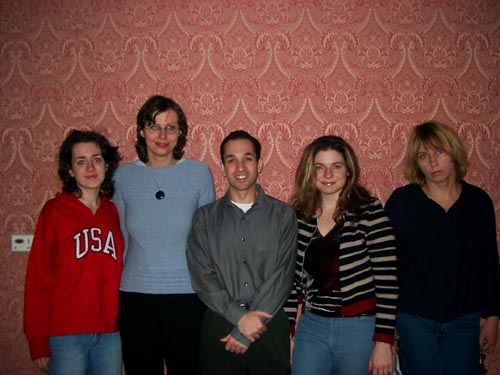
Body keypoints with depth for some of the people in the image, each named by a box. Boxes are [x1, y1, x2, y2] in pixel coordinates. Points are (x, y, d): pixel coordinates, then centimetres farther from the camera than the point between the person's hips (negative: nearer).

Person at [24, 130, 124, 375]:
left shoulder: (113, 212, 8)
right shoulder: (55, 211, -4)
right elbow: (38, 278, -5)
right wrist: (39, 342, -7)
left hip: (110, 334, 4)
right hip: (66, 335, -3)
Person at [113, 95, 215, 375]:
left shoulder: (199, 173, -3)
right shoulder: (124, 176, 1)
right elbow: (119, 238, 10)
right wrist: (115, 286, 9)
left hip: (187, 296, -1)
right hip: (135, 296, 1)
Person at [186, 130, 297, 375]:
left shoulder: (283, 214, 0)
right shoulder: (205, 217, 4)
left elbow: (281, 277, -7)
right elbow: (202, 277, -4)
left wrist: (246, 332, -12)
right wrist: (240, 317, -15)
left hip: (270, 327, 0)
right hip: (219, 328, 1)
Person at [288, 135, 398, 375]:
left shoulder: (369, 212, -10)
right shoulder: (298, 216, 2)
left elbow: (387, 280, -11)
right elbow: (292, 278, 8)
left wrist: (383, 342, -12)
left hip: (360, 328, -3)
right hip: (311, 327, 3)